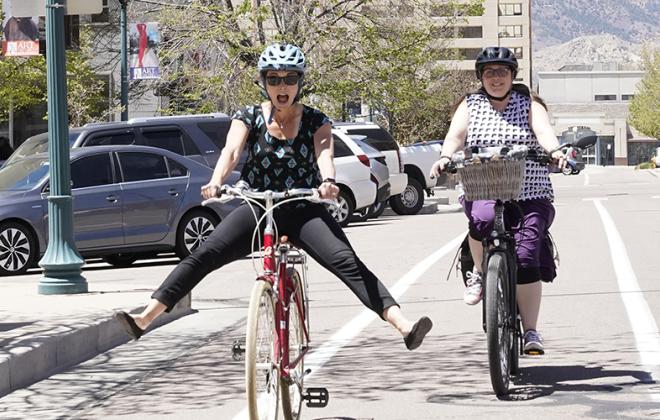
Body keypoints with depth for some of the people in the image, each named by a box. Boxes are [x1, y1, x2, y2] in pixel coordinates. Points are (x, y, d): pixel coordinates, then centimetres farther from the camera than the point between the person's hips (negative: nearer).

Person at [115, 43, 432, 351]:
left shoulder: (315, 121, 1)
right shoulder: (249, 118, 1)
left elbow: (324, 153, -17)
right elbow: (231, 151, -15)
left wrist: (328, 181, -41)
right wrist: (215, 181, -37)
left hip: (304, 212, -1)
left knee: (348, 263, -23)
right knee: (203, 255, -15)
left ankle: (402, 324, -33)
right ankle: (144, 319, -18)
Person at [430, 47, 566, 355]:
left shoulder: (530, 104, 9)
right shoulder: (470, 105, 12)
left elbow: (543, 130, -11)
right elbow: (456, 134, -5)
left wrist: (554, 151, -33)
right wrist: (446, 157, -27)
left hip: (530, 195, 0)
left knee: (525, 259, -18)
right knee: (483, 219, -36)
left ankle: (530, 331, -6)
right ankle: (479, 272, -5)